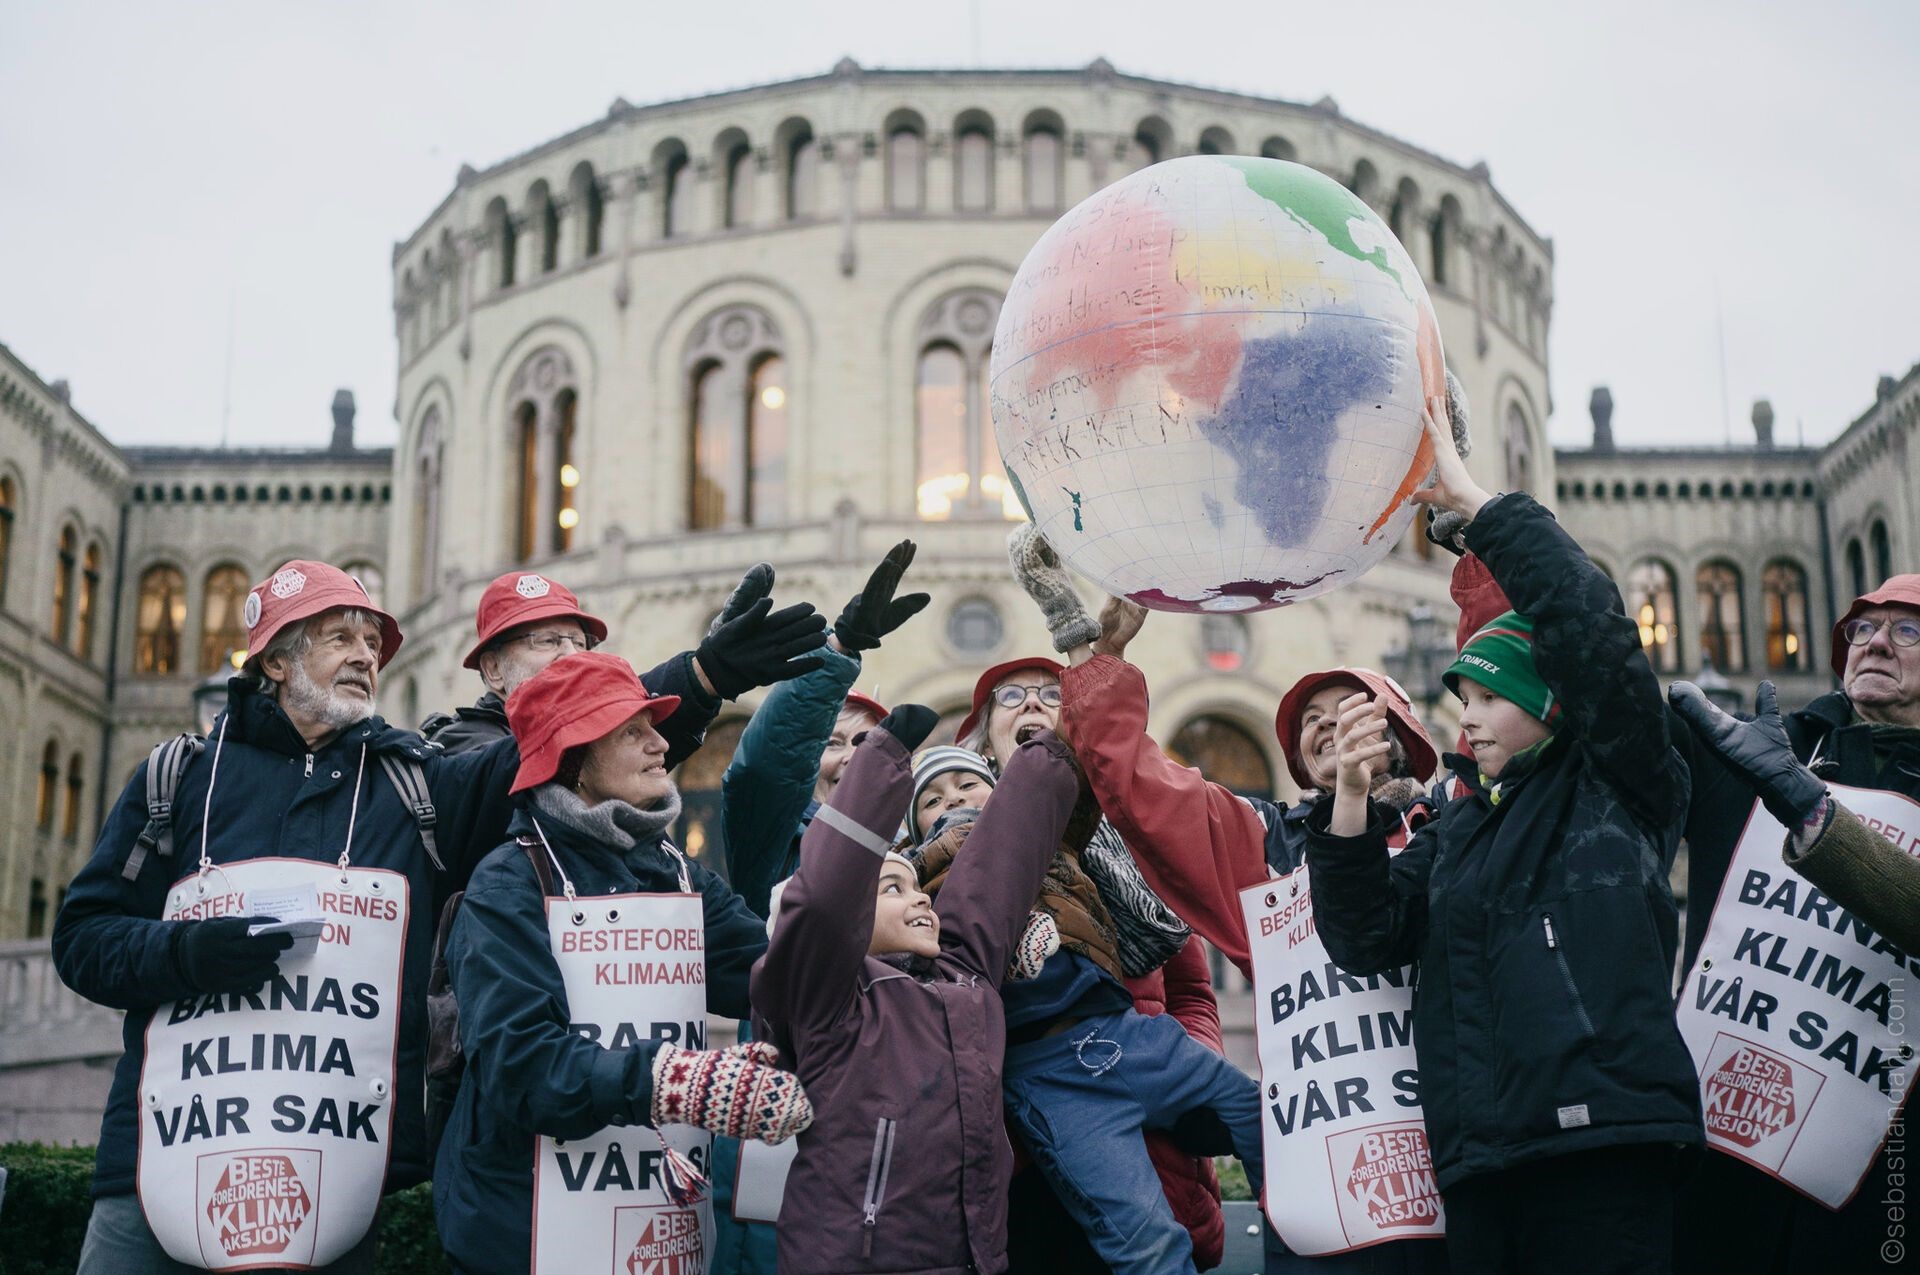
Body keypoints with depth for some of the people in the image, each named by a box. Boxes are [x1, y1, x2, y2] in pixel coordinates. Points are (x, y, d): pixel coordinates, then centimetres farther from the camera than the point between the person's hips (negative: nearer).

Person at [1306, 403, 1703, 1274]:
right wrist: (1352, 799, -5)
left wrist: (1476, 503, -5)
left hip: (1601, 1146, -5)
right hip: (1478, 1161, 5)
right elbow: (1367, 939, 8)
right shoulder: (1456, 830, 21)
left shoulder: (1619, 791, 7)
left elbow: (1590, 627, -7)